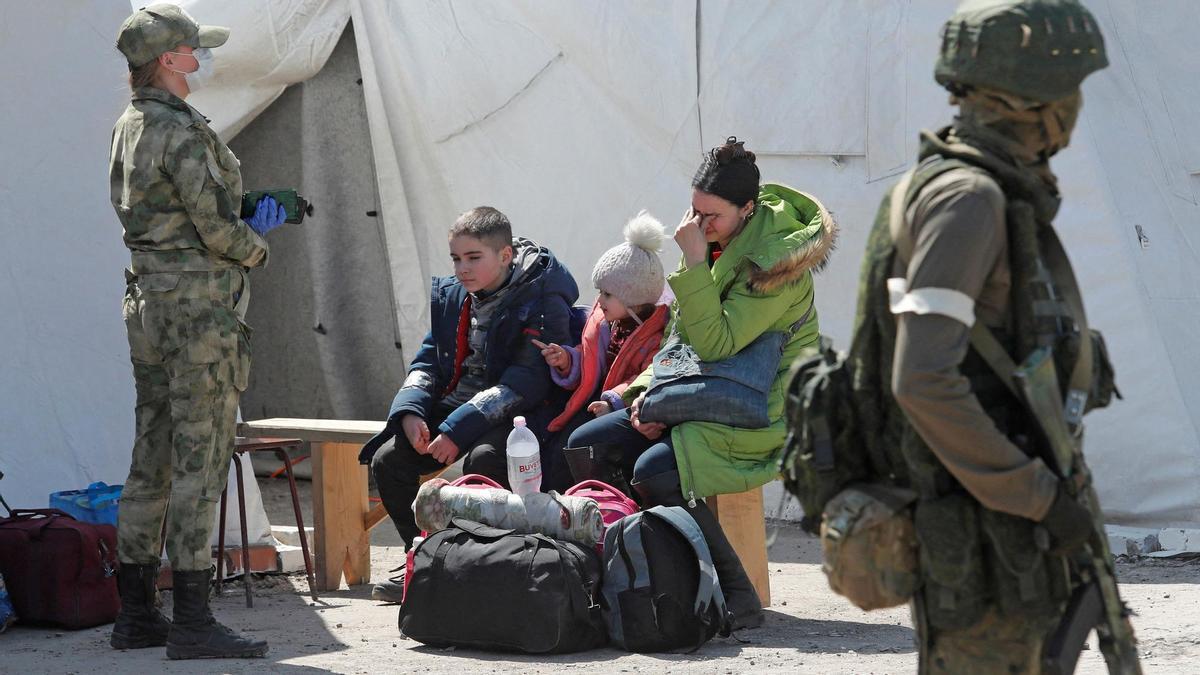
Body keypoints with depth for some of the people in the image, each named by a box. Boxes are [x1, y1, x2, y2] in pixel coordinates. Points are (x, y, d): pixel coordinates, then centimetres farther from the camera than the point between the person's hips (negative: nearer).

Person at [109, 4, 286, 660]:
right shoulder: (182, 132, -15)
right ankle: (192, 621, -8)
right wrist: (256, 249, 4)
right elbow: (216, 228, -16)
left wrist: (248, 223, 12)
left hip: (147, 302, 10)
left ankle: (136, 613, 16)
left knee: (151, 458, 12)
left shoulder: (128, 128, 15)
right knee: (199, 459, -8)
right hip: (199, 303, -10)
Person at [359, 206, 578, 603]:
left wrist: (459, 429, -26)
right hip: (449, 410, 7)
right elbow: (427, 363, 13)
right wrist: (410, 412, -10)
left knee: (483, 459, -37)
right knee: (388, 460, -13)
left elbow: (523, 384, -20)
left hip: (509, 420, -7)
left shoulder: (541, 303, -12)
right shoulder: (450, 296, 10)